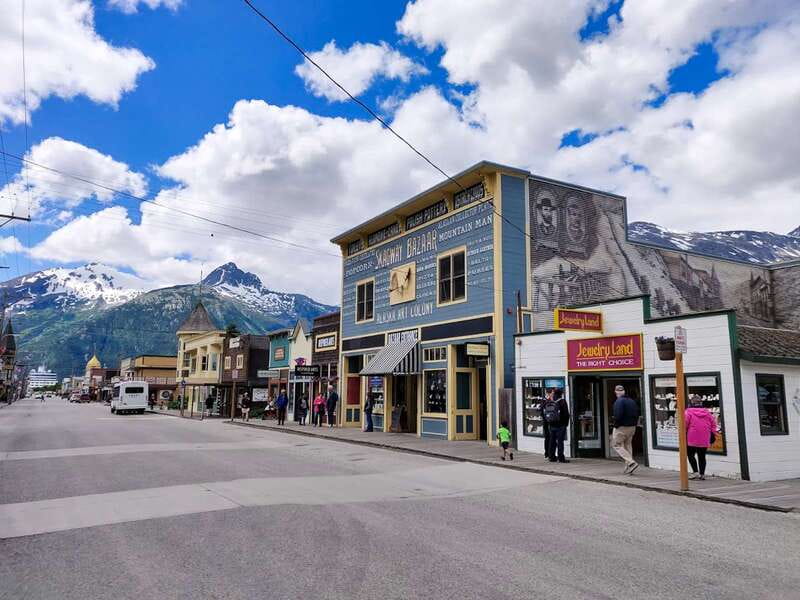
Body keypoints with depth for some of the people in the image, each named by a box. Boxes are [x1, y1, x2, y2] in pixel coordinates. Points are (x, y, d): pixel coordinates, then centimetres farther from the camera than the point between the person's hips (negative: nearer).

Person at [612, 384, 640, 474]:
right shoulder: (632, 401, 10)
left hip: (621, 427, -8)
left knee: (617, 445, 2)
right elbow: (637, 414, 11)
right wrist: (634, 424, 13)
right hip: (632, 427, 8)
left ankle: (631, 462, -13)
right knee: (628, 445, 16)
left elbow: (618, 415, -24)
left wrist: (615, 425, -13)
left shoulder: (619, 401, -15)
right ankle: (628, 467, 16)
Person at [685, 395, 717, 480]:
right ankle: (702, 474, 12)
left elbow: (685, 424, -12)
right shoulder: (707, 412, 6)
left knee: (691, 455, 7)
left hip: (692, 439, -4)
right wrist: (712, 433, 15)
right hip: (705, 440, 4)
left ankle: (695, 472, -4)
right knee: (702, 456, 12)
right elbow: (713, 423, 8)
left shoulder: (688, 412, -8)